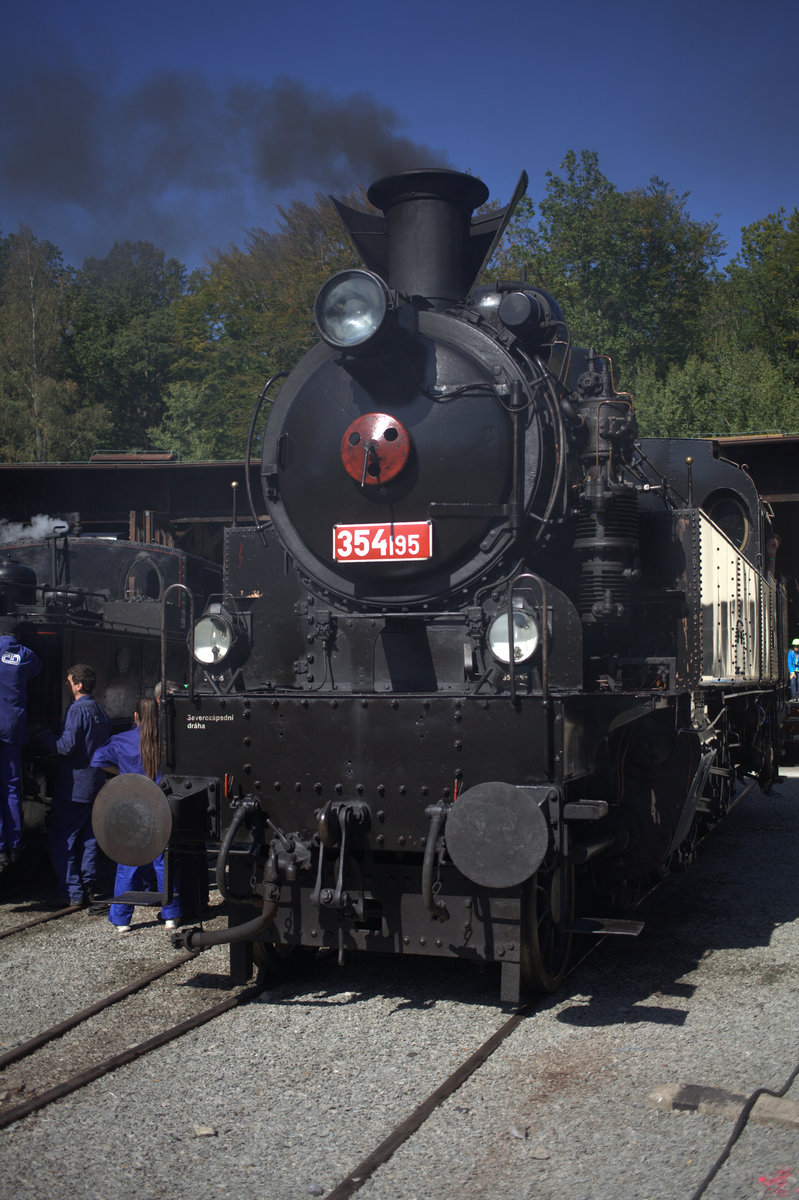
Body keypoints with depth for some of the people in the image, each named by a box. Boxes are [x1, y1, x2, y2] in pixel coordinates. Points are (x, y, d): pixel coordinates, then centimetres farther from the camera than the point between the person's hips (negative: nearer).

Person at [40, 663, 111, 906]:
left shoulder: (77, 710, -14)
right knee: (88, 838, 13)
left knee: (60, 840, 0)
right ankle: (90, 887, 9)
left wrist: (44, 735, -7)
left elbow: (66, 746, -21)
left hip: (72, 788, -8)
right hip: (94, 786, 8)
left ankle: (73, 893, -1)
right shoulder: (101, 712, 13)